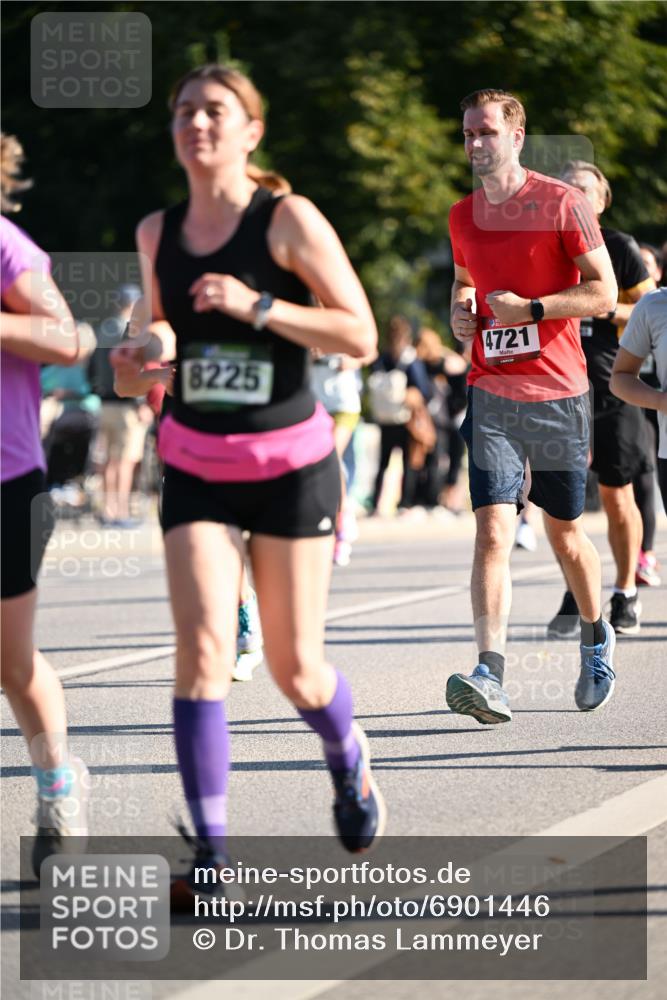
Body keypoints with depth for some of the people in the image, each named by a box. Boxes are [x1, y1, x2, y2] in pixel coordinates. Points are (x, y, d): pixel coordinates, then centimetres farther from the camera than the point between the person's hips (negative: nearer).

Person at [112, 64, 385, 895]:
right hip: (195, 466, 3)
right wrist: (142, 365, 1)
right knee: (202, 648, -14)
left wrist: (257, 305, -23)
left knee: (295, 666, 4)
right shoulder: (156, 233, 5)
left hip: (290, 462, -3)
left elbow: (359, 335, -13)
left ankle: (349, 764, 37)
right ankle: (209, 849, -13)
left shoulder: (288, 220, -9)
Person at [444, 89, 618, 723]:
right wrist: (461, 310, 5)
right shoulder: (463, 216, 10)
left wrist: (530, 308, -17)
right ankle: (490, 677, -23)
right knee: (492, 533, -13)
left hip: (558, 393, -3)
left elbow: (604, 293, -7)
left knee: (563, 533, 10)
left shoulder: (562, 203, -5)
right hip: (491, 395, 3)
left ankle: (596, 638, 38)